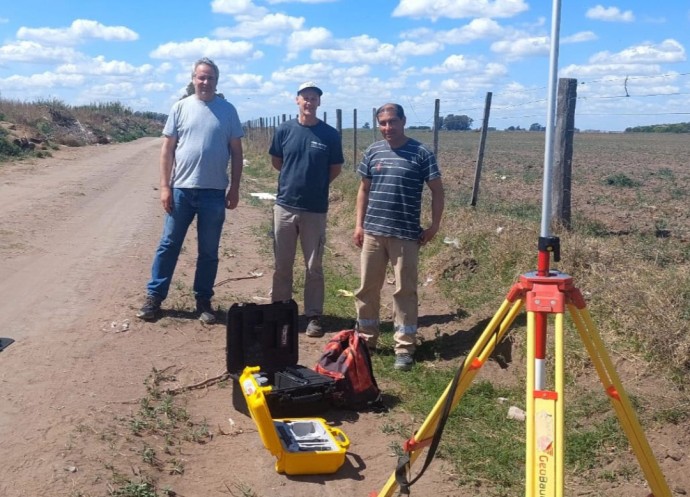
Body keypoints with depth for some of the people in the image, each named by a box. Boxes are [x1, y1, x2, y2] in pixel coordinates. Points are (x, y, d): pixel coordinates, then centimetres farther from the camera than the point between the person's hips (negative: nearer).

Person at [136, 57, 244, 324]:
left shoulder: (227, 110, 2)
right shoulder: (181, 107, 2)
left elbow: (236, 152, 5)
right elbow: (167, 149, 2)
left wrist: (235, 189, 0)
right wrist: (165, 186, -4)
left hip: (214, 192, 0)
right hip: (181, 189, 0)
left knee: (209, 251, 8)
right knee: (168, 246, 6)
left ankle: (203, 300, 20)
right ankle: (154, 297, 16)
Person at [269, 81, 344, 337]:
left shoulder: (330, 134, -4)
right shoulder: (284, 130, 0)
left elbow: (335, 168, 7)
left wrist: (315, 184, 9)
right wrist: (294, 178, 12)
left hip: (315, 209, -2)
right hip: (285, 205, 2)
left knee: (314, 267, 4)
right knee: (282, 264, 10)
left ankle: (313, 316, 13)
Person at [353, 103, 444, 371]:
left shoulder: (422, 154, -4)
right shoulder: (372, 152, 7)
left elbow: (437, 191, 1)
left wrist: (434, 225, -6)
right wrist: (359, 224, 8)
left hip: (406, 234, -3)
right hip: (373, 232, 4)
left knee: (405, 291, 2)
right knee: (367, 288, 9)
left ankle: (404, 348, 10)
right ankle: (366, 340, 24)